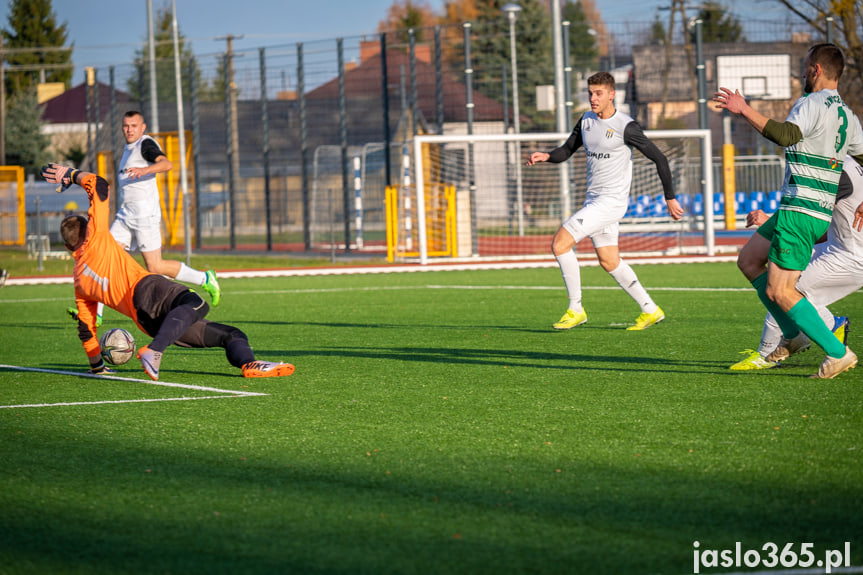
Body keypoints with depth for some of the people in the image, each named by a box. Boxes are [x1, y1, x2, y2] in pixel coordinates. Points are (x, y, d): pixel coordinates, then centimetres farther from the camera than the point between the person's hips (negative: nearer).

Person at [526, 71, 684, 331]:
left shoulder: (625, 126, -14)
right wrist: (546, 156, -6)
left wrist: (670, 198, -7)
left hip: (611, 201, -8)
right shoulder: (586, 120, 8)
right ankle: (650, 310, 23)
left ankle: (575, 309, -6)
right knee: (609, 262, 13)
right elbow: (566, 151, 17)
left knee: (560, 243, -15)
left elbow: (659, 158, -10)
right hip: (594, 200, 8)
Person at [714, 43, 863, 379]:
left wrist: (745, 111, -28)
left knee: (779, 291, -11)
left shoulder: (813, 104, -12)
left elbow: (785, 135, -30)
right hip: (820, 213, 10)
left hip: (800, 211, -10)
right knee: (748, 259, 20)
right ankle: (794, 334, 16)